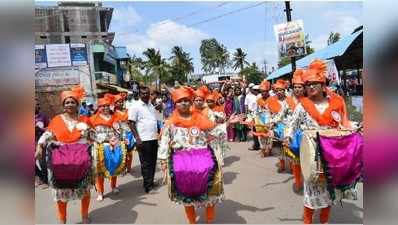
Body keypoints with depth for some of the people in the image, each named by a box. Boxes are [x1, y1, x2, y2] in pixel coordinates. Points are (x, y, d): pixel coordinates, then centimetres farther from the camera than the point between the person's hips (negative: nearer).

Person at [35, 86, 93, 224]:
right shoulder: (57, 120, 1)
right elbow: (46, 136, -3)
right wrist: (39, 147, -17)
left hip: (81, 158, 1)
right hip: (62, 160, -1)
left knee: (85, 187, 10)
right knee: (62, 189, 6)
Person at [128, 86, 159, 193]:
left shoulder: (152, 106, 14)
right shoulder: (135, 107, -7)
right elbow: (131, 123, -11)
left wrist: (158, 133, 16)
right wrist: (137, 138, -18)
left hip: (154, 139, 7)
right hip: (143, 140, -7)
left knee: (153, 162, 14)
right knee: (146, 163, 1)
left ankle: (151, 182, 27)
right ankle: (147, 185, 9)